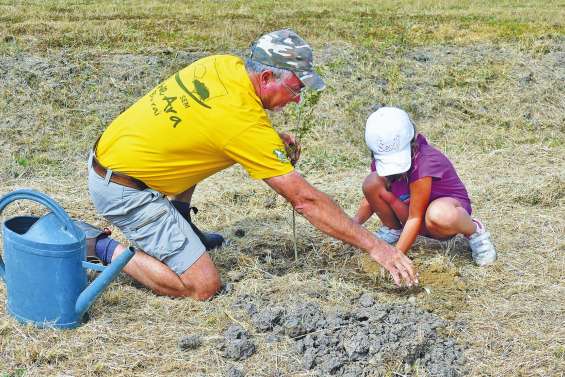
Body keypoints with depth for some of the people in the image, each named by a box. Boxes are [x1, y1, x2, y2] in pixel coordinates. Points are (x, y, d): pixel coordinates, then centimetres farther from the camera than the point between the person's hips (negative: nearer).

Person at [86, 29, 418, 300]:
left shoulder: (224, 64, -3)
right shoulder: (247, 125, -24)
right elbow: (306, 199, -20)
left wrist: (275, 139, 5)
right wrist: (375, 246, -16)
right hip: (125, 191, -9)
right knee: (203, 286, -10)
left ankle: (182, 228, 29)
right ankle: (108, 251, 3)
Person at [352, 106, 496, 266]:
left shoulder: (424, 162, -32)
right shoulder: (381, 161, -12)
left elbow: (415, 217, -30)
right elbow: (373, 196, 4)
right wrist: (356, 221, -16)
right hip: (411, 208, 6)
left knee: (438, 216, -46)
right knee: (372, 183, -20)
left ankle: (473, 231, -10)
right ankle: (392, 228, 8)